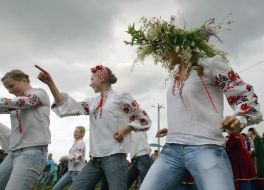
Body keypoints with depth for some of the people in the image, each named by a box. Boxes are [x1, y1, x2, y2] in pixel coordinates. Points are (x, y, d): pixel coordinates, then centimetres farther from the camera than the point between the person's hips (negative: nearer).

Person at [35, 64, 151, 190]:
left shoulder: (121, 98, 0)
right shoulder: (92, 102, 16)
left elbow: (144, 120, 4)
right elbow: (68, 106, 7)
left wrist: (124, 130, -11)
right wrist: (50, 83, 0)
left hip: (114, 156, -6)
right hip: (95, 158, 6)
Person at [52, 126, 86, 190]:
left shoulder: (81, 143, -12)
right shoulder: (75, 143, 14)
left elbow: (76, 158, -20)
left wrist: (66, 158, -6)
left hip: (77, 172, -9)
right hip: (70, 171, 9)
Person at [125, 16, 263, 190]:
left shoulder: (209, 62, -1)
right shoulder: (173, 73, 18)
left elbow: (245, 95, -3)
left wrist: (240, 119, -19)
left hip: (205, 149, -6)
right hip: (171, 149, 7)